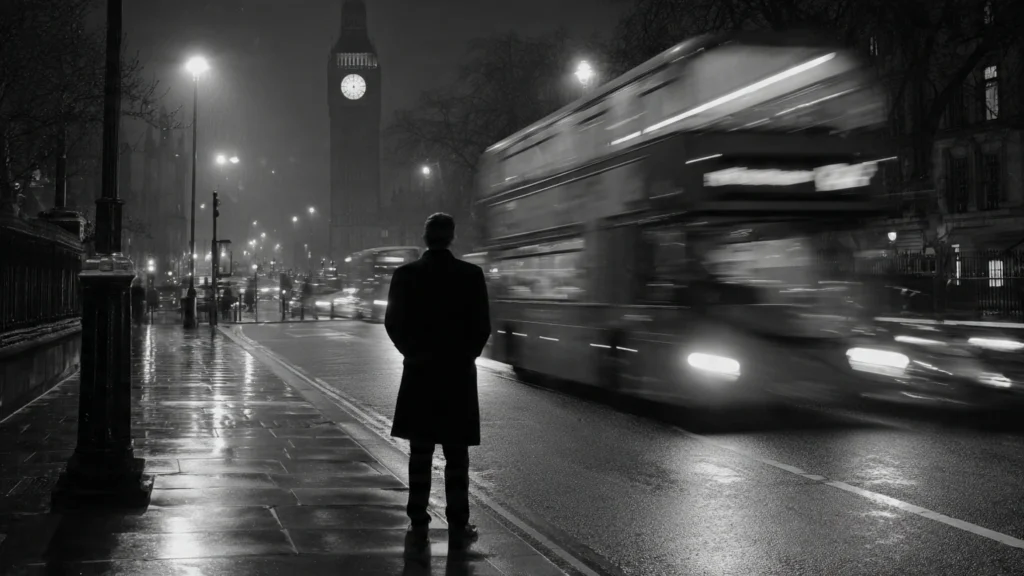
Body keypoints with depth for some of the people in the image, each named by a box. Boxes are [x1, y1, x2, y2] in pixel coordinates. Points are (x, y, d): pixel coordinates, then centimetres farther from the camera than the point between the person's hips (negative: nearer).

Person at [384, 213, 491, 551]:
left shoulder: (406, 275, -4)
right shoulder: (471, 275, -7)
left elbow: (393, 323, -2)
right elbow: (482, 326, -6)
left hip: (419, 372, 1)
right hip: (459, 373, -1)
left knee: (420, 454, 8)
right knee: (456, 456, 5)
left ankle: (418, 526, 8)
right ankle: (458, 527, 5)